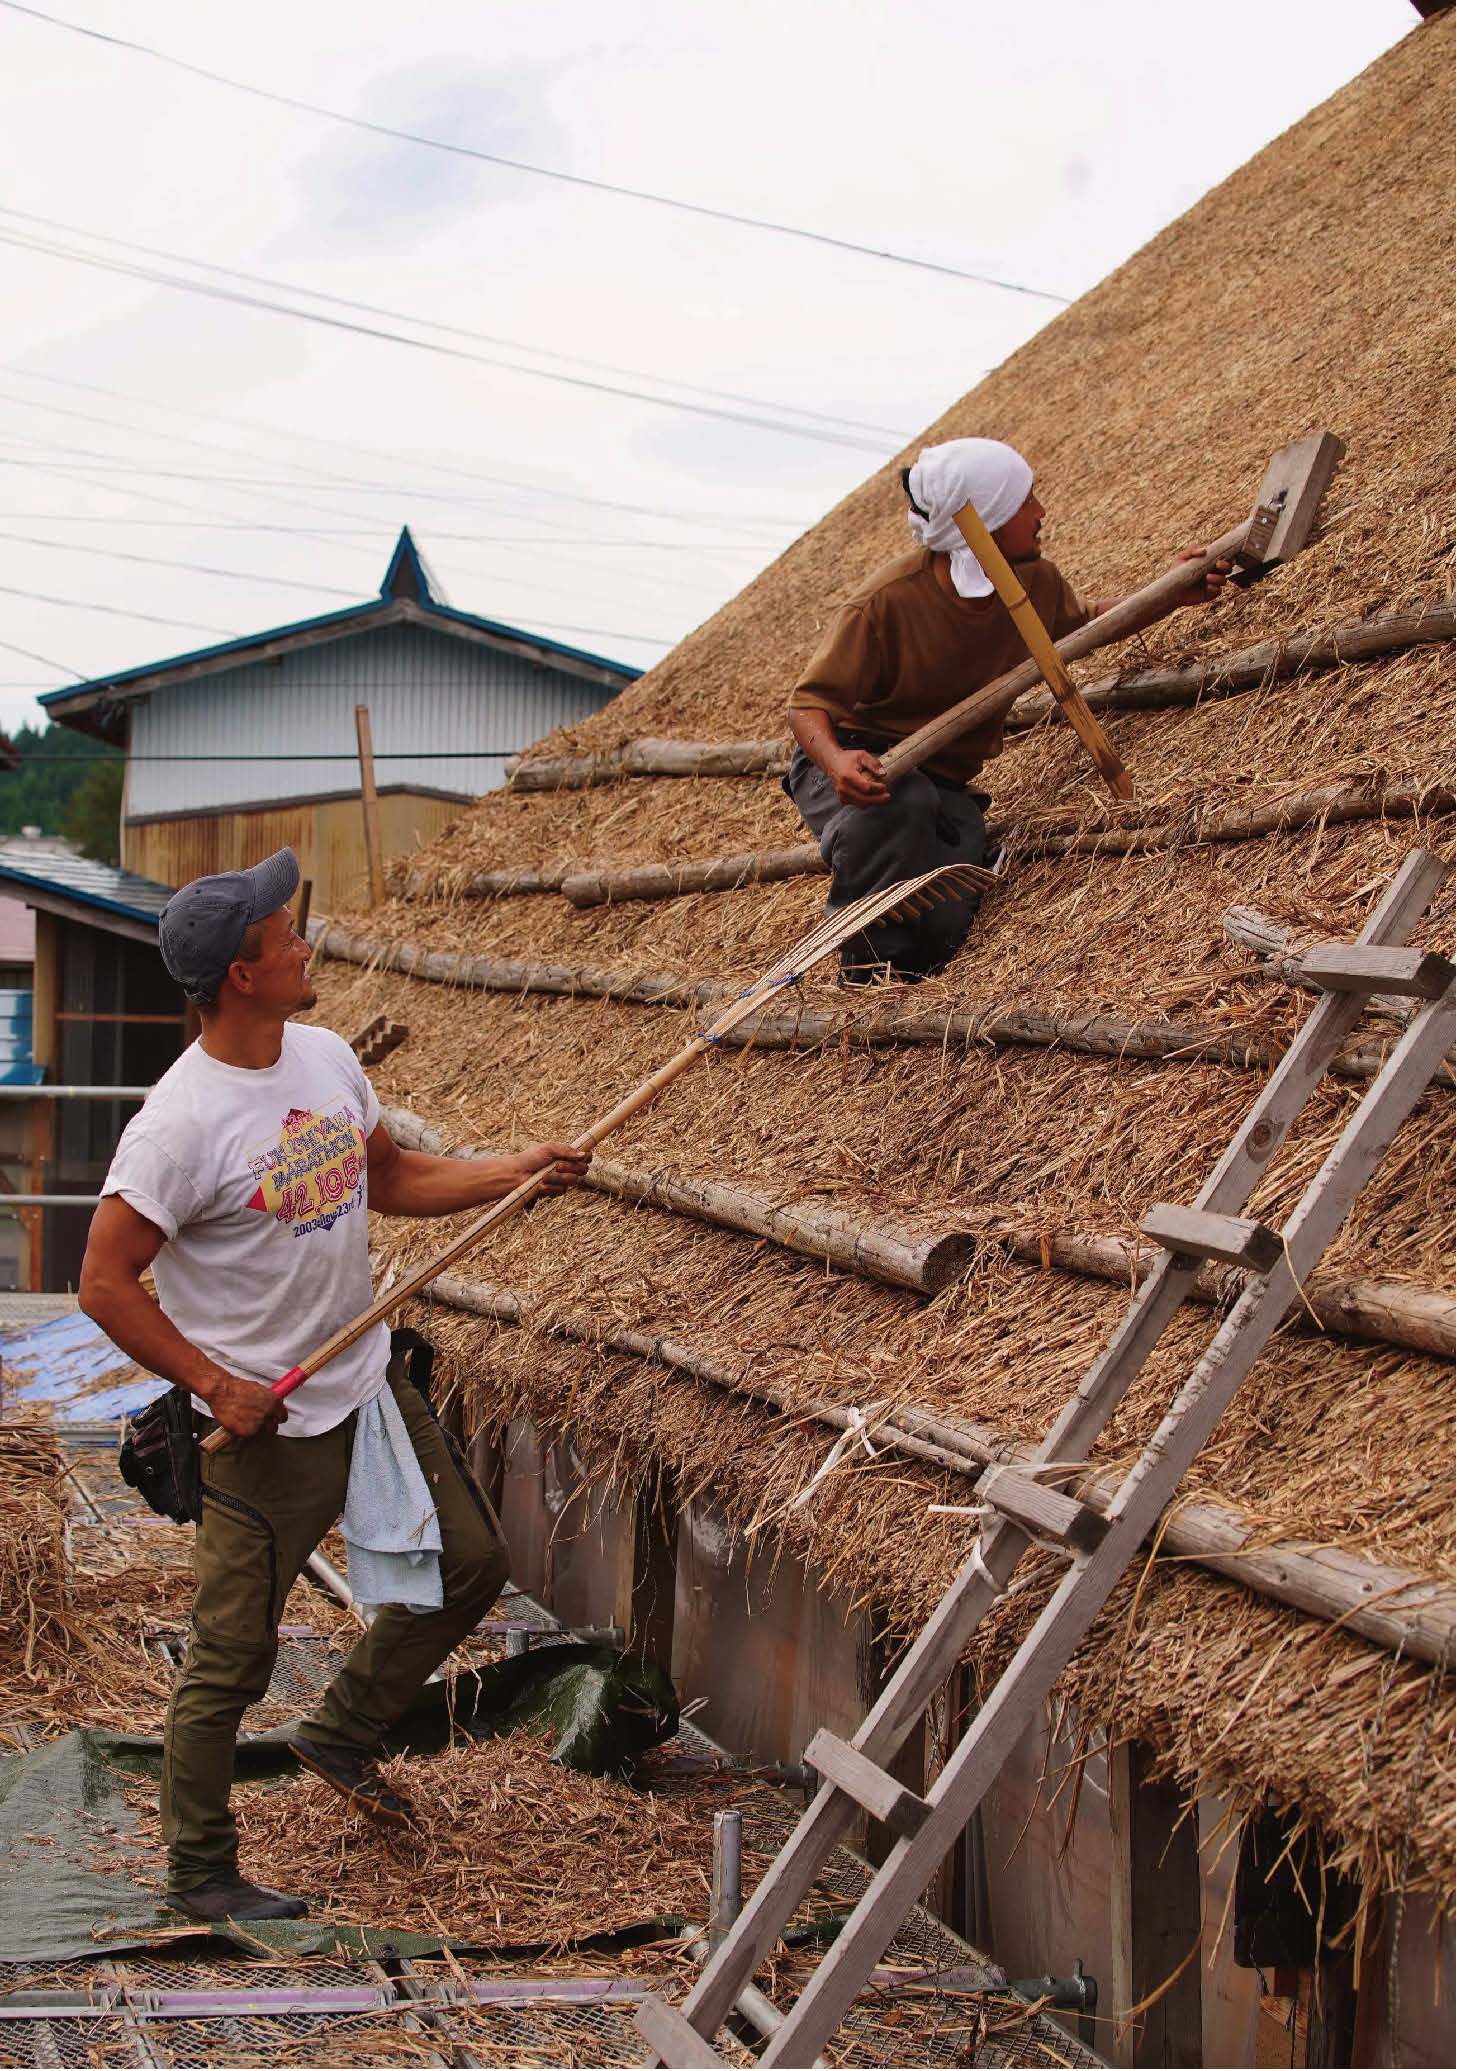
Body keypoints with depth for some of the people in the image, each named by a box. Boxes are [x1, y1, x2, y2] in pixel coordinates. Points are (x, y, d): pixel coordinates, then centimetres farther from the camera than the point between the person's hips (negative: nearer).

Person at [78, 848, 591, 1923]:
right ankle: (200, 1874, 22)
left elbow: (391, 1178, 16)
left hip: (371, 1383, 8)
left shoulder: (328, 1058, 1)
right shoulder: (180, 1124, -23)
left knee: (473, 1562, 16)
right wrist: (215, 1385, -20)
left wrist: (516, 1172, 5)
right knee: (228, 1664, 3)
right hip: (267, 1428, -8)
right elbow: (106, 1281, -19)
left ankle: (344, 1731, 35)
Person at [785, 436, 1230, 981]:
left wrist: (1176, 595, 6)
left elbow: (1085, 622, 20)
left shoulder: (1036, 583, -4)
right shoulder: (885, 602, -24)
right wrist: (835, 760, -44)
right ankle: (866, 974, -22)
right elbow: (809, 702, -21)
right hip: (858, 769, -4)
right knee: (904, 802, -42)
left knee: (943, 926, -24)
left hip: (946, 784, 4)